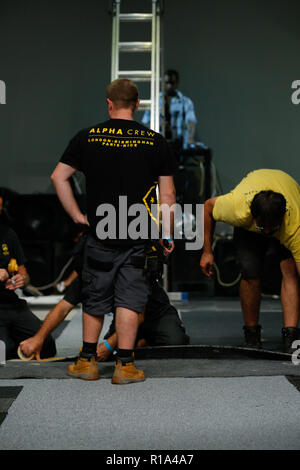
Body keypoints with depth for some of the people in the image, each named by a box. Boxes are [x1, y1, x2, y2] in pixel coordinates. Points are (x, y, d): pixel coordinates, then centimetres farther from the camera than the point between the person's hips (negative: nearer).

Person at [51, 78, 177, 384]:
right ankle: (124, 365, 7)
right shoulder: (155, 141, 0)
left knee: (94, 298, 13)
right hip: (140, 235, -1)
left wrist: (77, 216, 6)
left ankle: (87, 361, 21)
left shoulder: (87, 137, 2)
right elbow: (167, 194, 0)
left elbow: (58, 177, 0)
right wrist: (168, 234, 9)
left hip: (100, 233, 1)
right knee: (129, 299, 5)